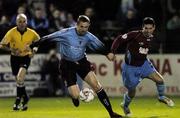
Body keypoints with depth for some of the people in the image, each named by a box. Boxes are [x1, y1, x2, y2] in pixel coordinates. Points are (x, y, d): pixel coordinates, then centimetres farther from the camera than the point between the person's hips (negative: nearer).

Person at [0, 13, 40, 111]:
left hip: (26, 57, -2)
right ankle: (25, 99, 31)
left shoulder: (31, 33, -9)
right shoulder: (11, 32, -12)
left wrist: (34, 50, -9)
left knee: (20, 77, -24)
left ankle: (18, 100, -12)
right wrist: (11, 49, -29)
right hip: (15, 58, 2)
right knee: (19, 81, 7)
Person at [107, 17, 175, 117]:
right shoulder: (135, 35, -20)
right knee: (132, 92, 5)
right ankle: (125, 106, 38)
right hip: (130, 67, -5)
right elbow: (119, 39, -20)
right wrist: (112, 52, -31)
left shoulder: (150, 37, 1)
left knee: (159, 79, -13)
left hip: (143, 64, 5)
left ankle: (161, 97, 16)